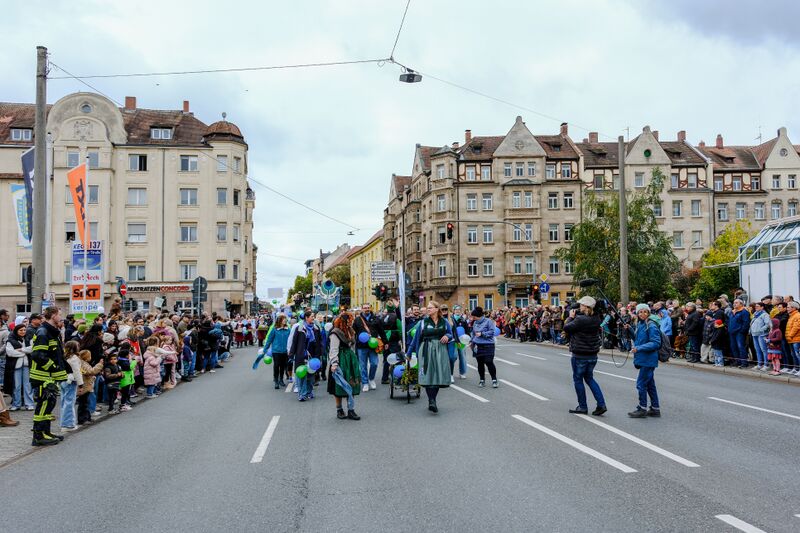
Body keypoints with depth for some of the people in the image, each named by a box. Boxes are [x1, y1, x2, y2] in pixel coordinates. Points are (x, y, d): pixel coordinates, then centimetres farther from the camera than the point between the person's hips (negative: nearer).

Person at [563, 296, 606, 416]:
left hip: (580, 355, -7)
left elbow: (566, 328, -15)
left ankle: (582, 407, 13)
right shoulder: (596, 319, 2)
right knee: (589, 378, 19)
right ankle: (601, 404, 10)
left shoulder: (580, 319, -23)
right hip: (593, 354, 7)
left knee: (578, 379, 8)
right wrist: (575, 316, 4)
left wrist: (571, 317, -1)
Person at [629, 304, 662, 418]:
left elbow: (656, 343, -20)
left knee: (641, 383, -5)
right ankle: (655, 409, 21)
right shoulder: (639, 324, 11)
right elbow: (636, 338, 22)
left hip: (648, 360, -9)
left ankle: (642, 409, 5)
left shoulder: (651, 326, -14)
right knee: (650, 384, 13)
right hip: (643, 359, 9)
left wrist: (639, 348, -25)